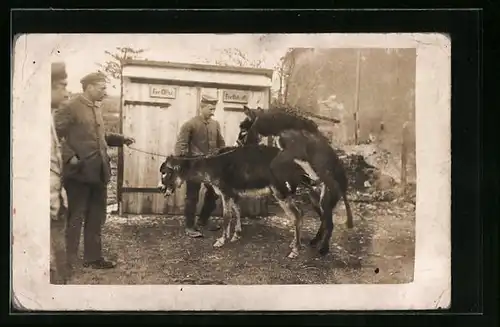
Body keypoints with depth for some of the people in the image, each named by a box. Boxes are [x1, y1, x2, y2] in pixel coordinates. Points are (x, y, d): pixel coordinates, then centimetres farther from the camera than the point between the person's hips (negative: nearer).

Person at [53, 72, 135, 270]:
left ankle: (93, 257, 24)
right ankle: (69, 262, 9)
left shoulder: (96, 109, 14)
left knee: (96, 217, 14)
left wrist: (121, 139, 11)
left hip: (98, 171, 8)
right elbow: (55, 134, -14)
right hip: (80, 172, -8)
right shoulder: (72, 107, -10)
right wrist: (69, 157, -19)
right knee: (76, 217, -1)